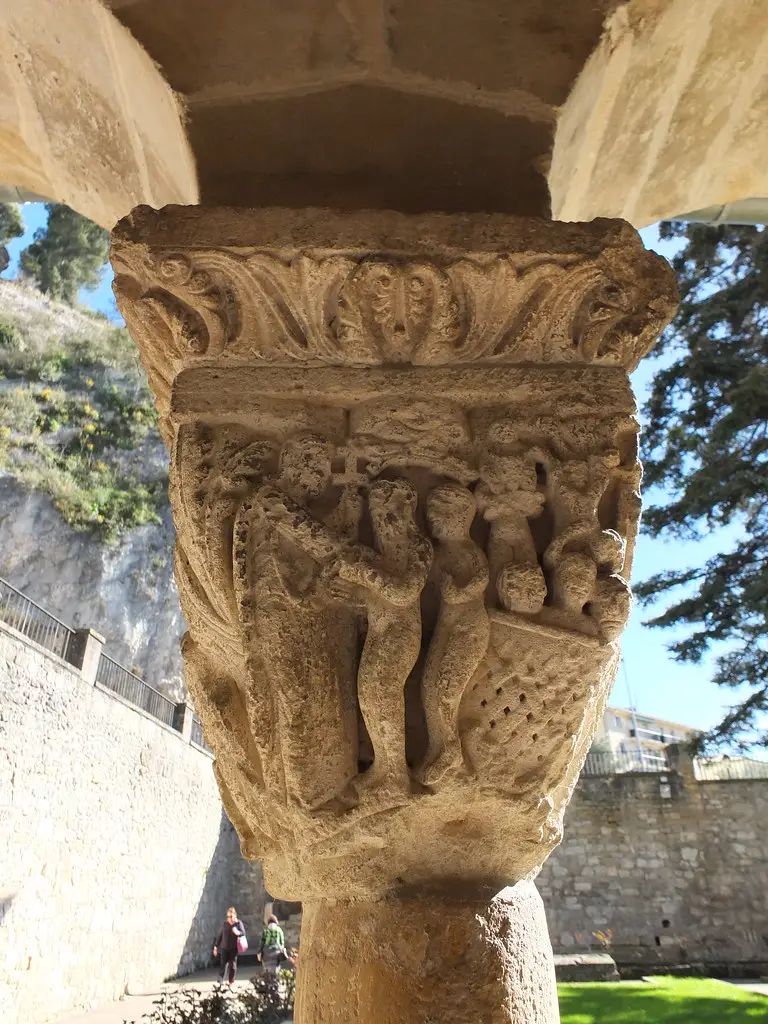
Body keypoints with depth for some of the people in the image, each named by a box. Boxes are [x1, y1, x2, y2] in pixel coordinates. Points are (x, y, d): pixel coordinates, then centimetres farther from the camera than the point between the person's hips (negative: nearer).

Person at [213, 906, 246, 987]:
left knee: (233, 965, 5)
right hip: (224, 948, 1)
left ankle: (231, 983, 18)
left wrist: (238, 932, -32)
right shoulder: (225, 924, 4)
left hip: (234, 948, -1)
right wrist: (216, 946, 9)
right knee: (223, 964, -6)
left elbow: (243, 933, -10)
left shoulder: (238, 923, -3)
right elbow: (219, 935, 10)